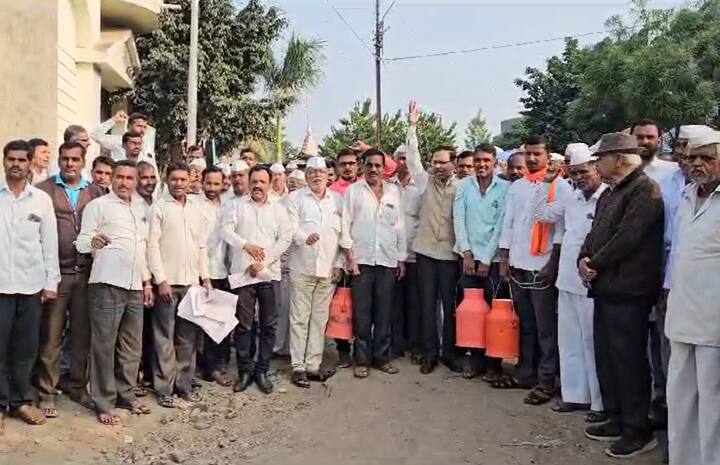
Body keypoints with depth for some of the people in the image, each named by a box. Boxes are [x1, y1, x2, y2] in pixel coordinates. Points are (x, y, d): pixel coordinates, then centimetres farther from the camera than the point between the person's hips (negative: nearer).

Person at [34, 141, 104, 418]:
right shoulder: (44, 190, 1)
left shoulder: (95, 193, 10)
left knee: (83, 335, 10)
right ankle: (47, 392, 14)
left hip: (86, 273, 3)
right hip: (56, 273, -2)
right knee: (51, 337, 3)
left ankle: (78, 386, 24)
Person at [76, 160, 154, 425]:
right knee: (104, 345, -1)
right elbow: (82, 241, -6)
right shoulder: (98, 205, 1)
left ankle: (126, 395, 21)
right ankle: (103, 403, 8)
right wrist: (93, 241, -27)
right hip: (108, 283, -6)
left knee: (132, 344, 10)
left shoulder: (141, 208, 18)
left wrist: (147, 281, 17)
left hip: (135, 285, 6)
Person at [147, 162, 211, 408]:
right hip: (168, 282, -5)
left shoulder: (196, 210, 14)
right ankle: (164, 389, 10)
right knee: (165, 338, 1)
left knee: (188, 337, 9)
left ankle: (184, 384, 19)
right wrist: (161, 280, -12)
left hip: (192, 283, 5)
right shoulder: (159, 207, -1)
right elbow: (152, 245, -7)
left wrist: (205, 276, 9)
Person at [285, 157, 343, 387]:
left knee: (320, 319, 6)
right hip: (302, 267, -2)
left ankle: (313, 365, 15)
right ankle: (298, 366, 7)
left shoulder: (337, 200, 13)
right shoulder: (295, 198, 6)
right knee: (299, 319, 0)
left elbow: (343, 234, 12)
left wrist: (340, 264, 4)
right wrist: (304, 237, -26)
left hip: (329, 269, 3)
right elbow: (291, 228, -5)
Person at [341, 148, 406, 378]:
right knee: (361, 312, 1)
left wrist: (402, 258, 10)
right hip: (361, 260, -2)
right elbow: (345, 225, 0)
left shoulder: (393, 192, 12)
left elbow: (400, 227, 13)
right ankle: (362, 359, 11)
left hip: (388, 260, 3)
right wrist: (349, 257, -7)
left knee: (385, 312, 6)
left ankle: (382, 356, 18)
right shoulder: (353, 190, 4)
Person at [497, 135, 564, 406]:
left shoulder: (559, 185, -3)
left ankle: (546, 381, 7)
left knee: (545, 327, 0)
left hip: (543, 266, -5)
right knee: (525, 324, 13)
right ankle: (525, 372, 23)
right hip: (517, 265, 6)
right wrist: (504, 260, 9)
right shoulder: (516, 186, 14)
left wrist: (553, 262, -15)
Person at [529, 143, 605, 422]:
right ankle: (576, 395, 28)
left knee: (593, 343, 2)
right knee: (569, 341, 15)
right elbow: (540, 214, 16)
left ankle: (601, 402, 16)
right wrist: (547, 182, 10)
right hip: (567, 281, 7)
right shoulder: (571, 198, 10)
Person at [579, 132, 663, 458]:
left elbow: (628, 237, -20)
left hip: (628, 290, -9)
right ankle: (617, 419, 29)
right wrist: (584, 260, 0)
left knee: (629, 360, -1)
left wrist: (596, 264, -11)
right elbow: (595, 232, 18)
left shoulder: (645, 190, -12)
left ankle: (638, 431, 12)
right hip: (605, 287, 9)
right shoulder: (610, 193, 18)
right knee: (606, 357, 15)